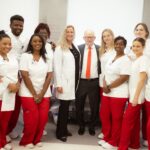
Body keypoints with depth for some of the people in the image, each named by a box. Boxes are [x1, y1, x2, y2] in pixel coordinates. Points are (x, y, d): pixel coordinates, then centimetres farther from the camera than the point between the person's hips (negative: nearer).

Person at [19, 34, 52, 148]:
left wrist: (41, 94, -7)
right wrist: (34, 94, -11)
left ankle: (37, 139, 21)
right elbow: (25, 76, -9)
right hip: (28, 93, -3)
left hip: (44, 94, 3)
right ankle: (27, 141, 18)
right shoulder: (25, 56, -3)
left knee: (43, 118, 0)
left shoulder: (47, 58, 7)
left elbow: (49, 76, 2)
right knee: (32, 118, -5)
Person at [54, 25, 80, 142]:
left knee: (67, 106, 12)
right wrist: (58, 84, -16)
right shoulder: (60, 48, -7)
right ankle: (60, 132, 11)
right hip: (65, 81, -6)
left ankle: (64, 129, 25)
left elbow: (77, 64, 13)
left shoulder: (75, 47, 12)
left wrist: (77, 80, 9)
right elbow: (57, 66, -12)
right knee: (64, 106, -1)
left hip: (74, 80, 6)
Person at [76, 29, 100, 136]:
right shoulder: (79, 48, 2)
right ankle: (81, 126, 33)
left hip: (94, 82, 0)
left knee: (94, 107, 10)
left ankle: (92, 127, 31)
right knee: (79, 106, 12)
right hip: (81, 81, 1)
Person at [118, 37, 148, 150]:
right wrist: (133, 96, 9)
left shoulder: (143, 59, -13)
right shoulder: (135, 60, 12)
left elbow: (142, 79, -18)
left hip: (137, 96, -8)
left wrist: (136, 97, -19)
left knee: (127, 120, -4)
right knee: (134, 120, 14)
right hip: (133, 94, 8)